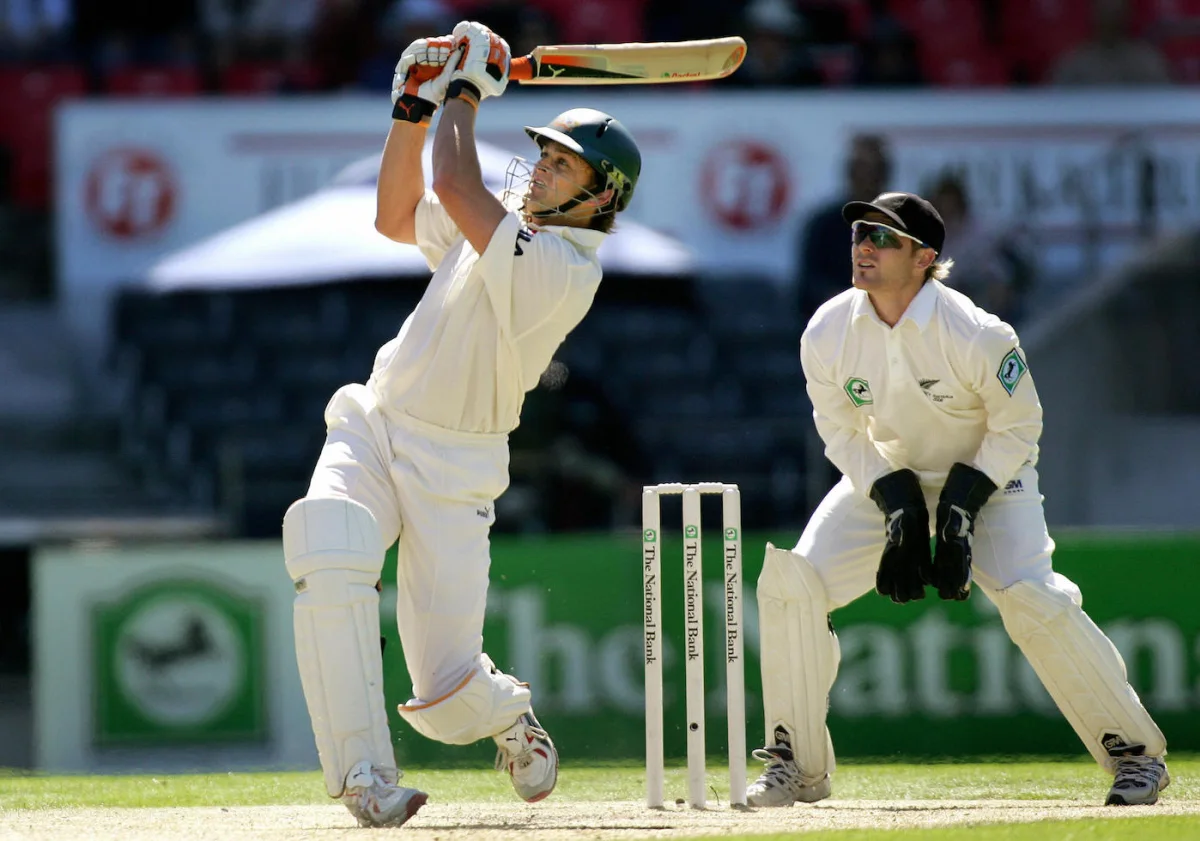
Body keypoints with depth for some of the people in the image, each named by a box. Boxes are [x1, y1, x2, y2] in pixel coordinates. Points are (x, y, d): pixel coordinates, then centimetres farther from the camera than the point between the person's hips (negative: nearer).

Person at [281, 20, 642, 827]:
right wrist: (413, 110, 10)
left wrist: (465, 92, -11)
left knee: (448, 690, -7)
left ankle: (508, 712, 32)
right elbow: (397, 216, 21)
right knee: (327, 559, -27)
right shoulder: (507, 223, 7)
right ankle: (365, 770, -25)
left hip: (452, 473, -6)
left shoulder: (563, 269, -18)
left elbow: (453, 188, -26)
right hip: (372, 429, 6)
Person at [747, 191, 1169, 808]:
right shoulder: (826, 334, -17)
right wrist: (896, 504, -16)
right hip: (887, 474, 4)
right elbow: (843, 433, -4)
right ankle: (797, 764, 0)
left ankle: (1136, 753, -6)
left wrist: (963, 503, -23)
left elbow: (1017, 427, -15)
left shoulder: (977, 336, -28)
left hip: (990, 472, -4)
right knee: (790, 584, -13)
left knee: (1033, 602, -23)